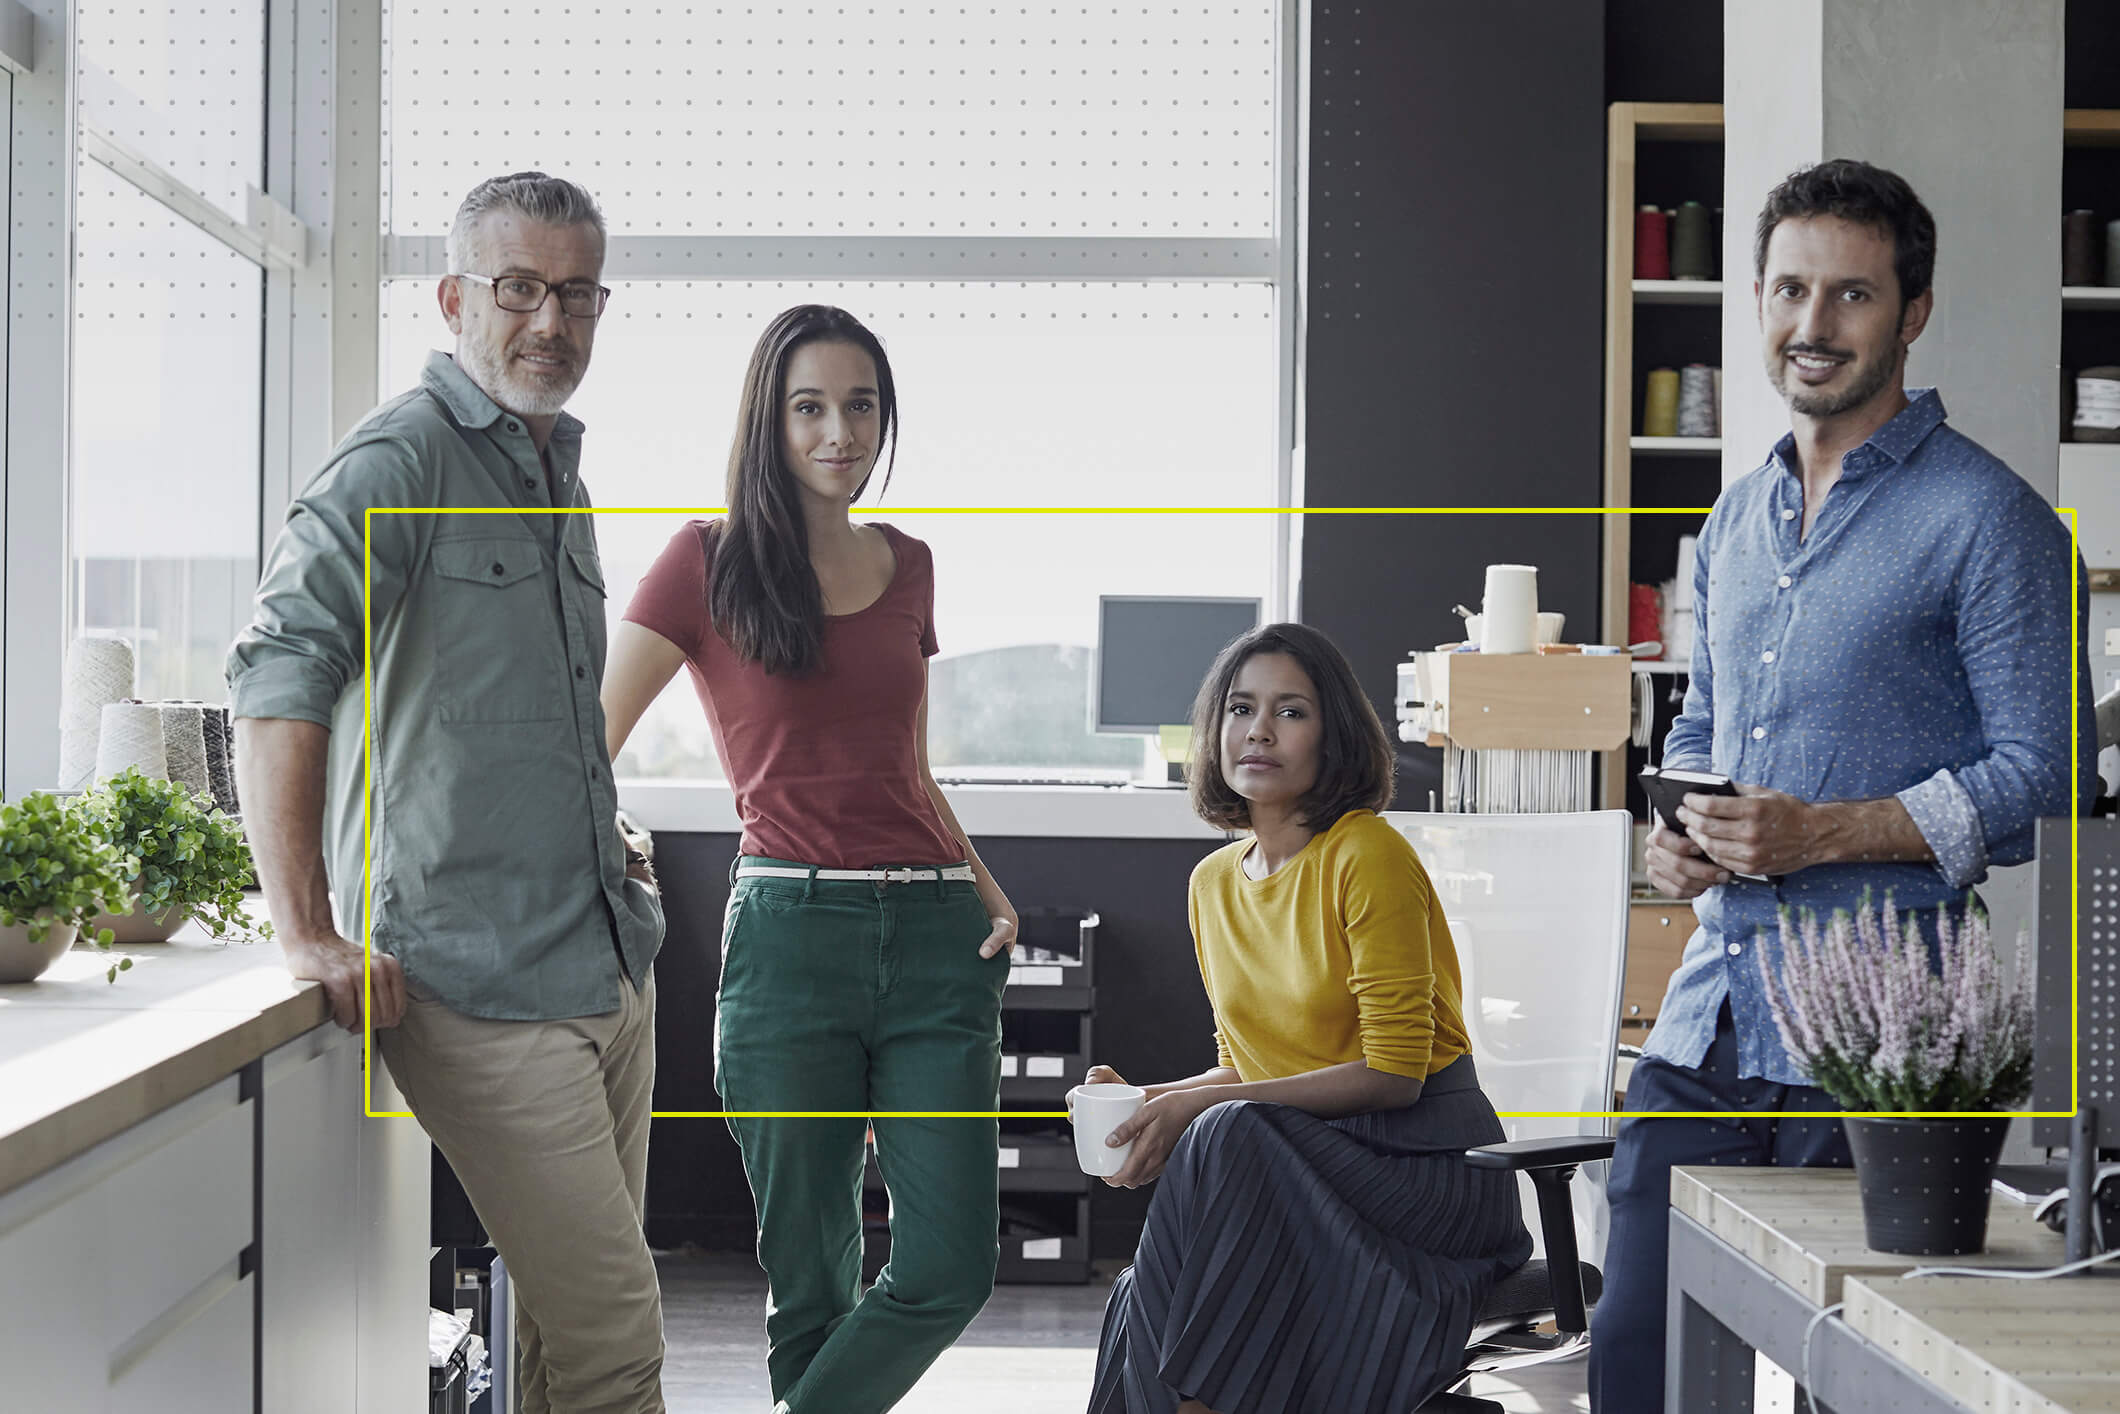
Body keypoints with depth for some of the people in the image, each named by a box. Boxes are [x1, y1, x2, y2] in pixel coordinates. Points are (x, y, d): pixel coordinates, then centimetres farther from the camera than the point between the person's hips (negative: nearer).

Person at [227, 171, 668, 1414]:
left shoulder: (559, 473, 18)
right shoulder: (401, 461, -9)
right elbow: (280, 682, -20)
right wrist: (308, 933, -25)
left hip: (614, 969, 8)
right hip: (485, 988, -8)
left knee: (576, 1304, 12)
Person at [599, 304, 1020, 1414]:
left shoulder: (907, 567, 17)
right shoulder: (710, 561, 3)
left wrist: (991, 894, 10)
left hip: (936, 936, 4)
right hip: (791, 934, -4)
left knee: (951, 1270, -5)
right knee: (812, 1281, 1)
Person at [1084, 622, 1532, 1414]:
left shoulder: (1369, 853, -11)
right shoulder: (1213, 883, 11)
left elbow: (1394, 1074, -15)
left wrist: (1203, 1107, -19)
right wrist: (1144, 1101, -1)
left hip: (1428, 1164, -5)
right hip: (1297, 1167, 5)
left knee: (1229, 1142, -33)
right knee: (1142, 1306, -25)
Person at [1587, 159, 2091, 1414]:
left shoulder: (1987, 520, -6)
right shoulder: (1738, 519, 17)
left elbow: (2041, 773, -11)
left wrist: (1827, 832, -19)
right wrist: (1678, 832, 5)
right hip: (1711, 1008, 7)